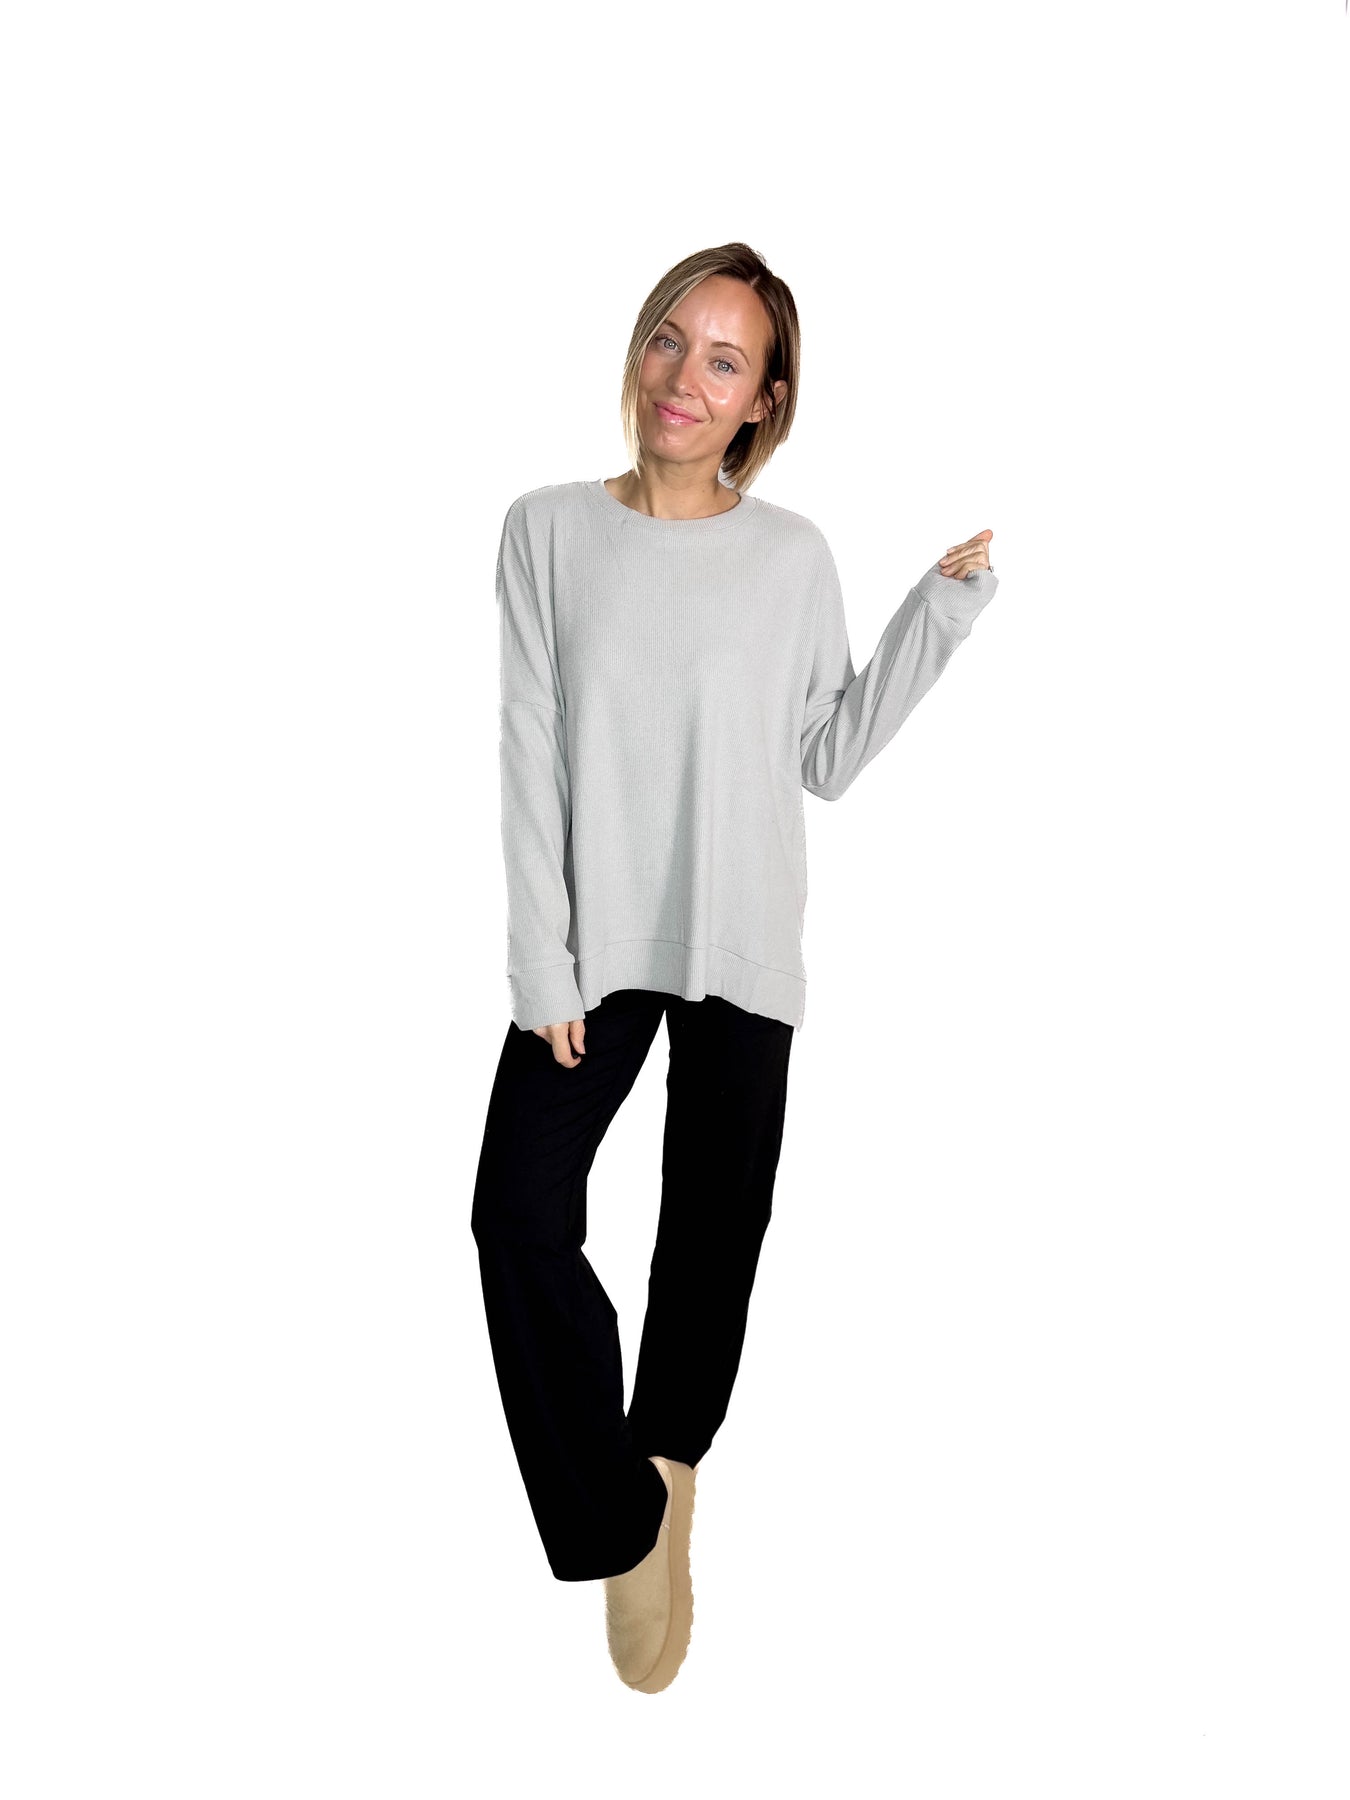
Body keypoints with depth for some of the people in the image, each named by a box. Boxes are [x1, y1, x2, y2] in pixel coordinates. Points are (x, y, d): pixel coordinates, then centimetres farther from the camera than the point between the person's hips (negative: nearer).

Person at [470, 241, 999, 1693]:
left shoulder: (793, 555, 0)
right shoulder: (550, 529, -1)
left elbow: (829, 758, 2)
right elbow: (530, 759, -4)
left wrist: (943, 607, -3)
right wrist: (543, 962, -9)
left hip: (741, 946, 1)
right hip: (595, 941, 0)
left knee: (715, 1228, 10)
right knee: (519, 1214, -9)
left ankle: (665, 1460, 35)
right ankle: (619, 1519, 8)